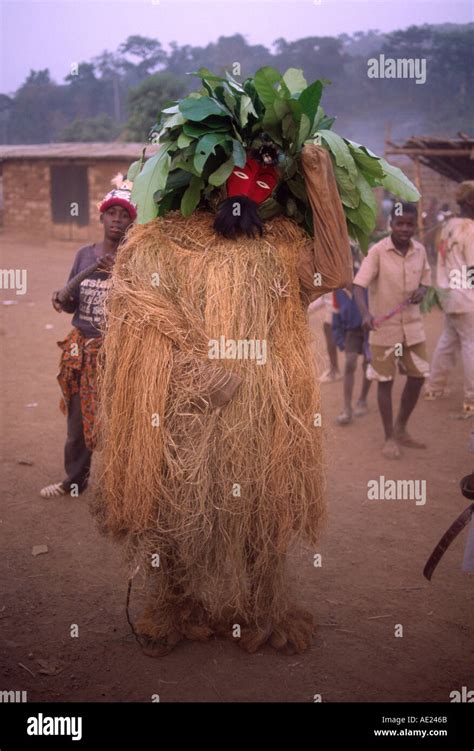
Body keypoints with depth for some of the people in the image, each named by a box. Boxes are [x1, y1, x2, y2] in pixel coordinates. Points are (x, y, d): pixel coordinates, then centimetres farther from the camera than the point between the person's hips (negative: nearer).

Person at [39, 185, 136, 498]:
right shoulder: (84, 254, 7)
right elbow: (74, 304, 13)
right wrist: (62, 300, -8)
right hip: (82, 347, 5)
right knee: (79, 414, 12)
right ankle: (75, 479, 27)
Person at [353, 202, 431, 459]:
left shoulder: (420, 251, 0)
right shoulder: (378, 251, -15)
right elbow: (359, 285, -19)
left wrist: (421, 291, -11)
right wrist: (365, 314, -36)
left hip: (413, 325, 5)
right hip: (384, 326, -5)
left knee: (417, 377, 10)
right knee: (385, 381, 4)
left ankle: (401, 430, 30)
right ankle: (390, 438, 18)